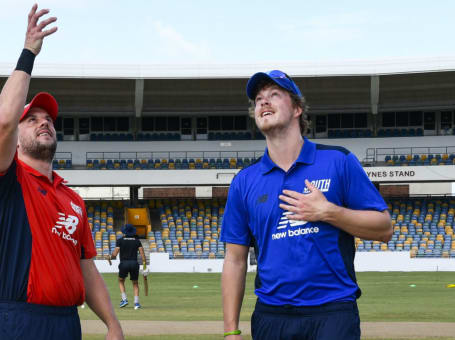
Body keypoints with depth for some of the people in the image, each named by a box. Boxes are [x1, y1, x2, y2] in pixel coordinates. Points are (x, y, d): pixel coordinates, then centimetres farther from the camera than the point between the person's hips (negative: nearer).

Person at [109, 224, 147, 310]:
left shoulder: (120, 240, 1)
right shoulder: (137, 241, 8)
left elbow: (114, 254, -5)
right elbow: (142, 254, 0)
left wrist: (111, 257, 17)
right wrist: (144, 266, 1)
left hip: (124, 264, -2)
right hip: (134, 263, 2)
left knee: (121, 281, 20)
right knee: (135, 283, 13)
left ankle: (124, 299, 6)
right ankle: (136, 302, 0)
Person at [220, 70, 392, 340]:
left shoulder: (339, 162, 2)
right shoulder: (244, 182, 9)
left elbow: (384, 229, 1)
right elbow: (235, 261, 10)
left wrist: (328, 212, -12)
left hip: (333, 313, -2)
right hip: (271, 315, 3)